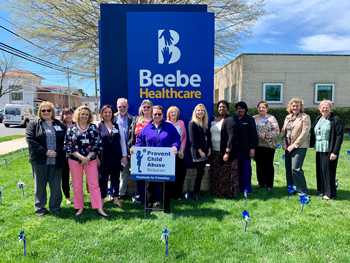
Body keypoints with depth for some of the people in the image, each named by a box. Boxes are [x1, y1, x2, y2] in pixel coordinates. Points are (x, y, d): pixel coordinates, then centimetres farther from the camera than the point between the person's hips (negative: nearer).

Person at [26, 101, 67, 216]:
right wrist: (45, 152, -16)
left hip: (56, 161, 2)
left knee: (56, 185, 8)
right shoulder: (33, 124, 3)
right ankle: (39, 209, 24)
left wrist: (57, 152, -11)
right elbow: (30, 140, -8)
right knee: (40, 185, 9)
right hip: (39, 161, -1)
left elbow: (65, 141, 4)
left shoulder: (59, 125, 9)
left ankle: (55, 207, 24)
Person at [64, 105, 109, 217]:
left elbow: (98, 144, 1)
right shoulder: (71, 128, 1)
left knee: (94, 184, 0)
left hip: (91, 160, 0)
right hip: (75, 160, 0)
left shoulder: (93, 127, 3)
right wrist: (81, 157, -12)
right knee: (77, 185, 7)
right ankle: (79, 208, 20)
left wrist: (88, 157, -9)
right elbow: (68, 146, -3)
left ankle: (99, 208, 5)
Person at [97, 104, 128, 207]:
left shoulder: (118, 126, 7)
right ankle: (102, 199, 20)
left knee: (115, 178, 10)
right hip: (103, 157, -2)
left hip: (116, 157, 2)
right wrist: (96, 157, -6)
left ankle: (115, 198, 22)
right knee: (103, 178, 6)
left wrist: (124, 155, 4)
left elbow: (122, 142, 8)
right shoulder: (98, 126, 0)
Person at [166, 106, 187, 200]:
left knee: (183, 171, 3)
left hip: (181, 151, 5)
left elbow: (184, 136, 11)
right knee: (174, 172, -2)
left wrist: (182, 149, -2)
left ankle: (179, 192, 17)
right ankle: (175, 194, 9)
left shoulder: (181, 123, 12)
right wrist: (176, 151, -9)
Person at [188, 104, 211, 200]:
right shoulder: (192, 123, -7)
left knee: (200, 172, 7)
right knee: (200, 172, -7)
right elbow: (192, 139, -12)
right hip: (196, 152, -6)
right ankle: (195, 193, 5)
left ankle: (197, 191, 18)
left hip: (204, 152, 6)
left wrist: (209, 148, 5)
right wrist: (200, 151, -14)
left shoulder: (205, 124, 14)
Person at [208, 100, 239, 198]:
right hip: (214, 153, 6)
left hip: (225, 152, -6)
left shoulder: (230, 120, -8)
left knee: (227, 174, 0)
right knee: (215, 175, 11)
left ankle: (228, 193, 14)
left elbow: (232, 137, -15)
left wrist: (227, 152, -20)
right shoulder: (213, 120, 13)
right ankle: (216, 192, 24)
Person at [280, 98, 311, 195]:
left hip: (299, 147, -6)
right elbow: (283, 131, 16)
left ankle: (302, 191, 1)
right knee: (288, 168, 9)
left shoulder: (305, 117, -5)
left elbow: (304, 133, -13)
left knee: (295, 168, -13)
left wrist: (293, 145, -15)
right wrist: (283, 143, 3)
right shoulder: (288, 117, 15)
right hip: (288, 147, 7)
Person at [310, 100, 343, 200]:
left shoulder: (336, 120, -8)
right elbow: (313, 132, 21)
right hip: (319, 150, 7)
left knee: (328, 171, -3)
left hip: (329, 150, -7)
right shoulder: (318, 119, 13)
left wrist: (335, 152, -17)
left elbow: (339, 136, -12)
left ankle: (330, 193, 9)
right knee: (320, 171, 11)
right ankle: (323, 191, 23)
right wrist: (313, 145, 10)